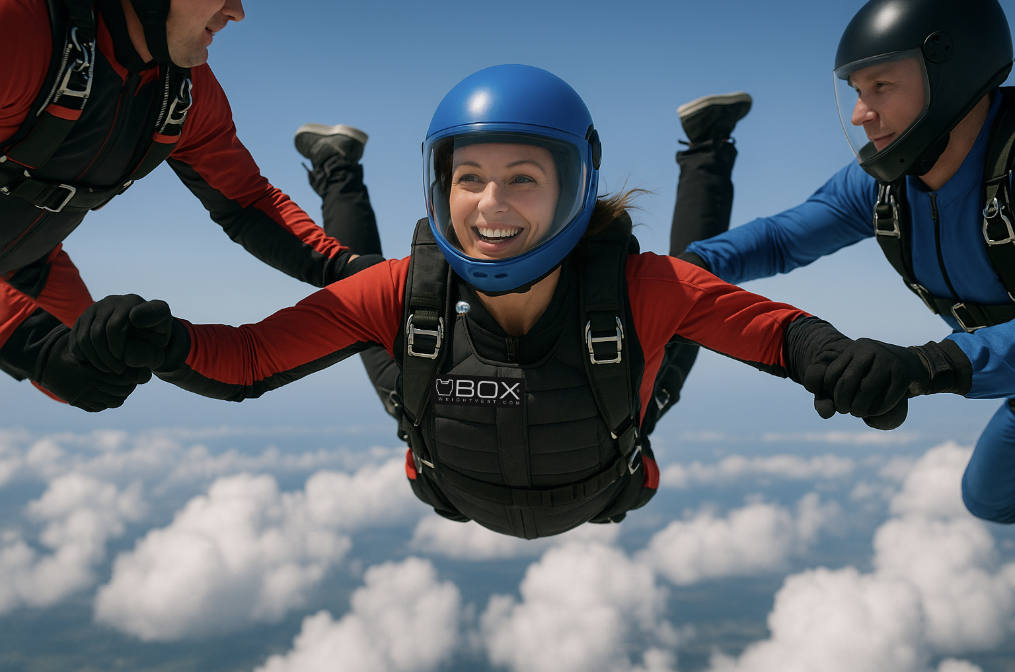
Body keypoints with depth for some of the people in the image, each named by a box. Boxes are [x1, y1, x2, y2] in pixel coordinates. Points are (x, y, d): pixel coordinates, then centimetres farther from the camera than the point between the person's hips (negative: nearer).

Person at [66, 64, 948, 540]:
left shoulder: (639, 287, -44)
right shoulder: (409, 290, -41)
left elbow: (781, 331, -35)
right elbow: (248, 360, -36)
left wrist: (848, 364, -57)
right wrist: (163, 345, -57)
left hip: (604, 499, 0)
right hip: (454, 499, 0)